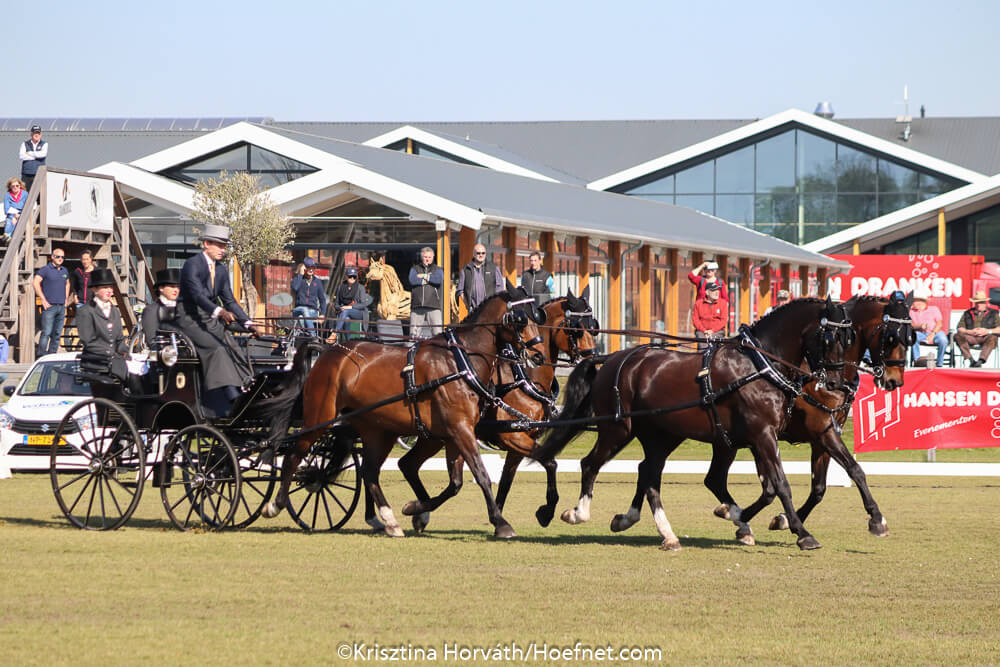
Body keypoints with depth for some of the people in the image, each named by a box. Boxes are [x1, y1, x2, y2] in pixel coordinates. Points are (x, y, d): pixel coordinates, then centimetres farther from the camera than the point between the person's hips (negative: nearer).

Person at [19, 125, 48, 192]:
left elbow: (43, 154, -13)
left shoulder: (44, 144, 8)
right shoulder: (25, 144, 10)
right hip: (26, 175, 1)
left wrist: (29, 153, -5)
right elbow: (21, 156, -7)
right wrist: (36, 155, -7)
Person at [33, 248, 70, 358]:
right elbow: (36, 283, -12)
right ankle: (41, 354, -10)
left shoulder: (64, 271, 15)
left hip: (61, 306, 6)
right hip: (50, 306, -6)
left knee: (57, 333, 6)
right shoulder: (45, 269, -4)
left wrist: (66, 298, 17)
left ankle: (52, 354, 12)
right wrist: (43, 300, -14)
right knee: (47, 332, -11)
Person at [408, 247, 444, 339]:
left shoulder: (438, 270, 16)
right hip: (417, 305, 1)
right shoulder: (414, 269, 18)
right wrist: (430, 278, 1)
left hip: (433, 306, -1)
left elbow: (439, 279, -6)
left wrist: (423, 276, 0)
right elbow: (412, 280, -3)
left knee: (437, 332, -13)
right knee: (414, 334, -4)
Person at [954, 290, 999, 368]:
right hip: (971, 338, 2)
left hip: (985, 338, -2)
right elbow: (959, 328, 7)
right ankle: (971, 360, -33)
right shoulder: (967, 313, 17)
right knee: (958, 335, -27)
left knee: (992, 337, -36)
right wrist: (970, 332, -11)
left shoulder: (993, 313, 12)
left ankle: (981, 360, -47)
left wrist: (987, 331, -14)